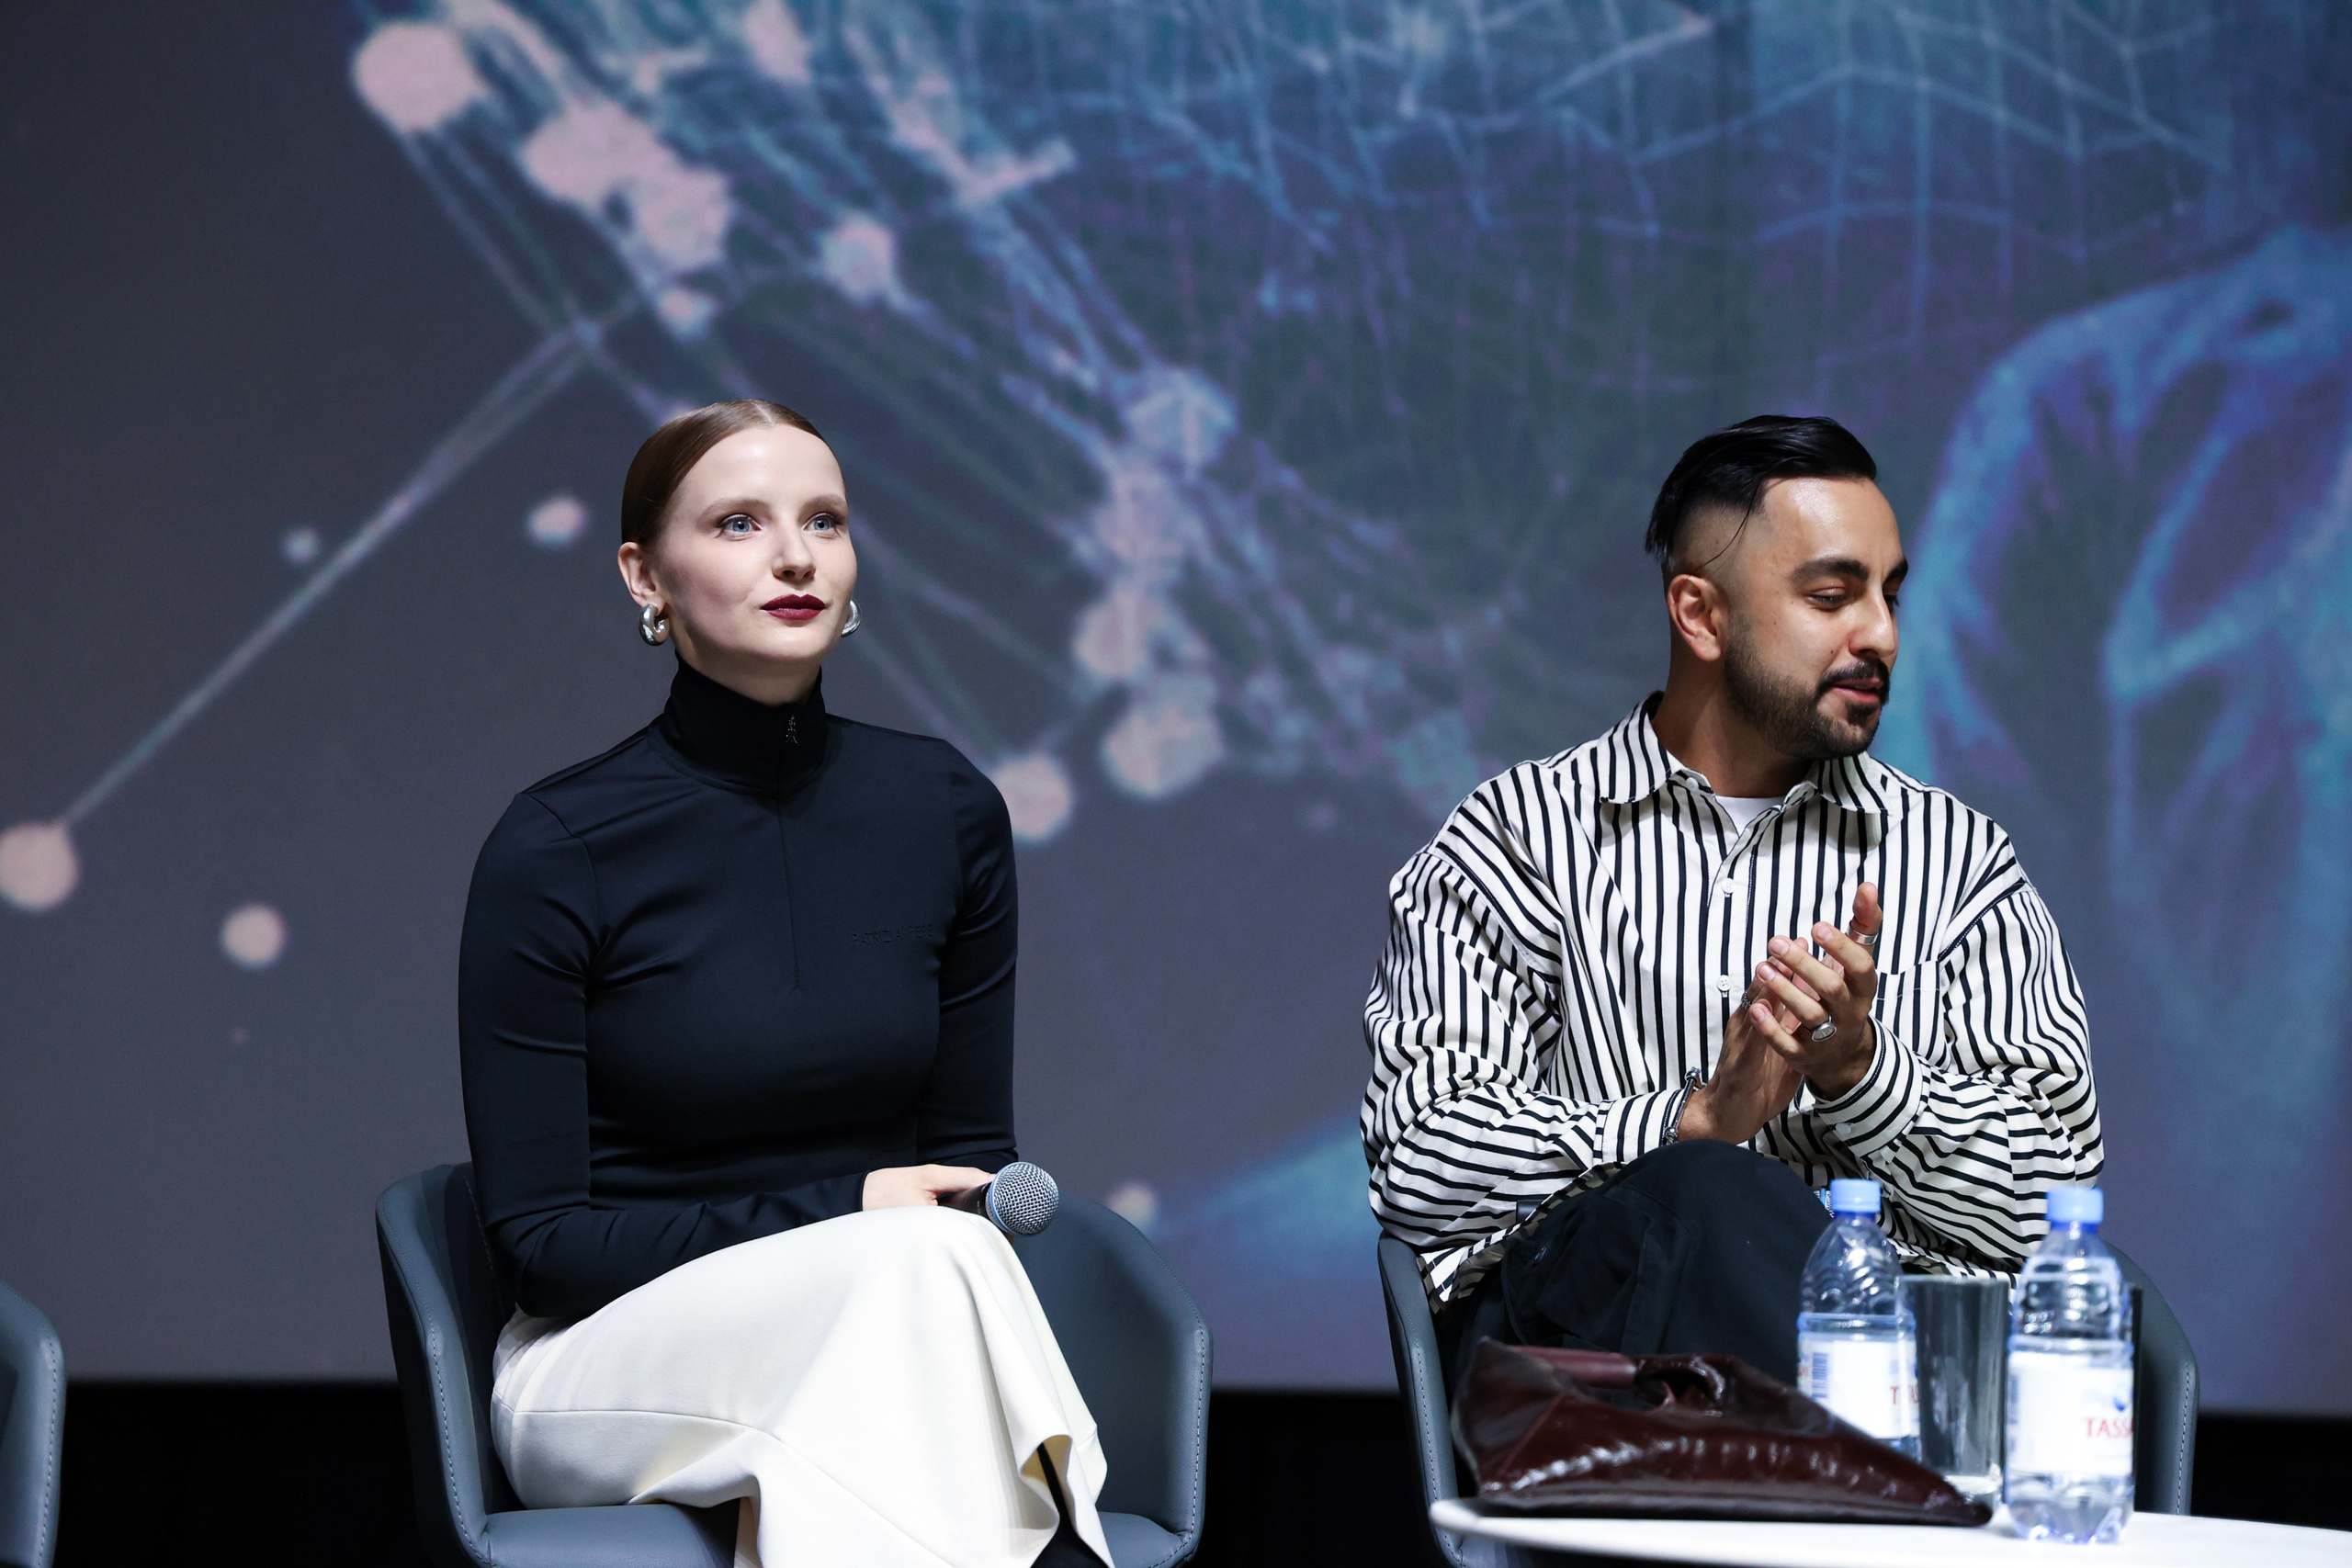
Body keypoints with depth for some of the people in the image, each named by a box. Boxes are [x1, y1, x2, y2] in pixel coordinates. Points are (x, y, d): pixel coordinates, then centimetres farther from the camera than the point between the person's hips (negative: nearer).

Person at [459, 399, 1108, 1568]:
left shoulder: (946, 811, 6)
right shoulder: (555, 850, -7)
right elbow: (533, 1238, -6)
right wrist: (832, 1217, -15)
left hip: (879, 1333, 3)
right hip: (608, 1365, -3)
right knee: (926, 1268, -34)